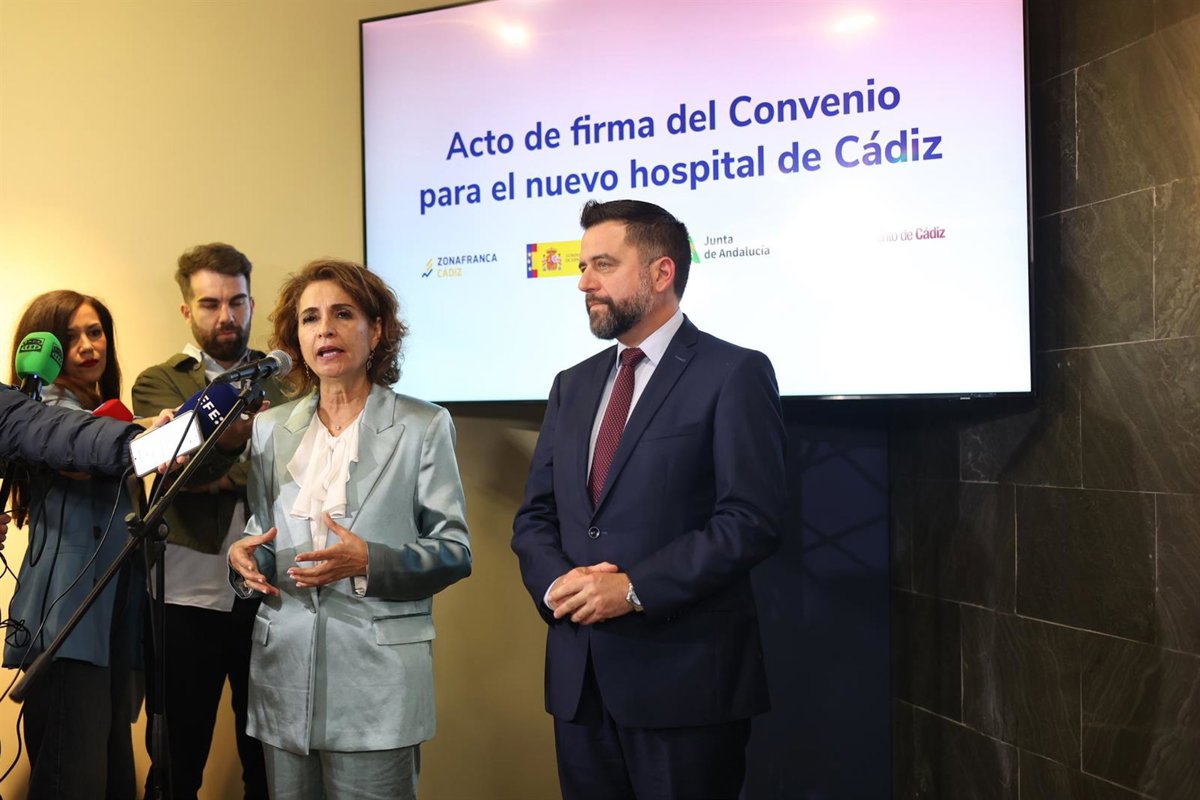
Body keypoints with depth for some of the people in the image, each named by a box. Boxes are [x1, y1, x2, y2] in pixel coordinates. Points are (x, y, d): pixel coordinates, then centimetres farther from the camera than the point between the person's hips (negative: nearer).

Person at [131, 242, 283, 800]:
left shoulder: (282, 378, 9)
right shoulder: (159, 383, 5)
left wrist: (228, 476, -20)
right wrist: (257, 436, -31)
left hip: (268, 596, 1)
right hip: (187, 597, -1)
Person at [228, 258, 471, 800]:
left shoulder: (423, 426, -1)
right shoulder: (269, 428, 12)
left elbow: (454, 550, -4)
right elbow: (259, 533, 18)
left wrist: (368, 562, -19)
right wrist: (243, 557, -5)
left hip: (377, 681, -3)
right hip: (284, 677, 4)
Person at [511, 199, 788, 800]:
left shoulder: (733, 375, -6)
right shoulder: (573, 386, 14)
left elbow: (752, 518, -14)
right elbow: (534, 515, 13)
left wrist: (634, 589, -18)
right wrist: (555, 582, -8)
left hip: (684, 677, -6)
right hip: (579, 675, 6)